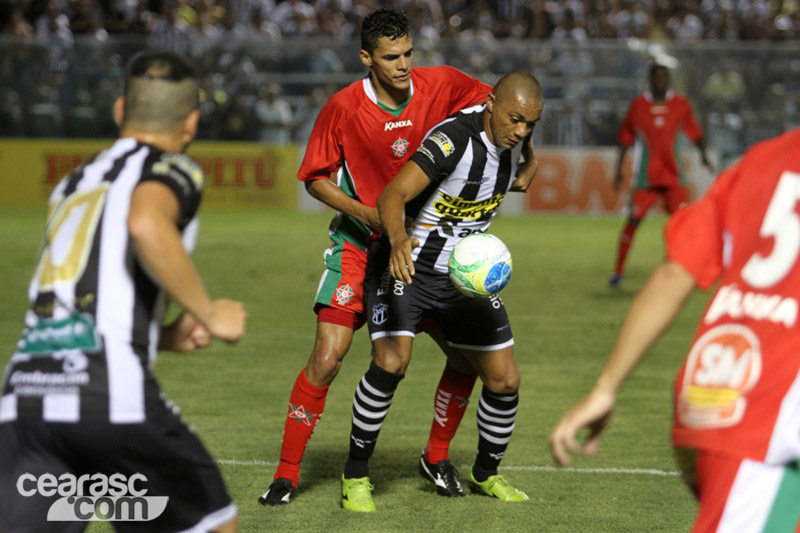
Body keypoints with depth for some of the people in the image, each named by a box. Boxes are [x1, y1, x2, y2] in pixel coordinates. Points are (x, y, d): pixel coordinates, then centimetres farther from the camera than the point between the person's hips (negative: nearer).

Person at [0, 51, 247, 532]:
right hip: (111, 392, -6)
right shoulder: (172, 169, 8)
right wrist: (211, 314, -6)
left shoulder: (75, 183, 30)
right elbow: (147, 224, -18)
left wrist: (169, 338, 23)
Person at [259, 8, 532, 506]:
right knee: (328, 356, -15)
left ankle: (437, 456, 22)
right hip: (359, 245, -3)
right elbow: (315, 177, -6)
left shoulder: (441, 85, -11)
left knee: (468, 353, 0)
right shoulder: (344, 107, -16)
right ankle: (287, 473, -4)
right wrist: (365, 212, -21)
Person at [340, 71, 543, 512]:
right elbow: (392, 196, -39)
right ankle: (356, 473, -8)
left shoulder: (514, 134, -5)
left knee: (505, 380, 3)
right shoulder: (454, 140, -28)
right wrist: (398, 239, -55)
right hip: (406, 262, -7)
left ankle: (486, 474, 29)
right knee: (391, 363, -27)